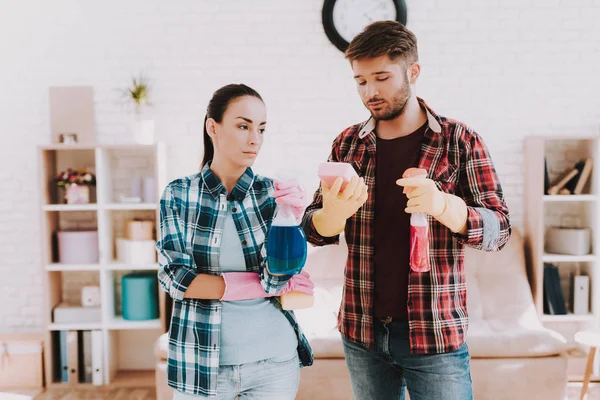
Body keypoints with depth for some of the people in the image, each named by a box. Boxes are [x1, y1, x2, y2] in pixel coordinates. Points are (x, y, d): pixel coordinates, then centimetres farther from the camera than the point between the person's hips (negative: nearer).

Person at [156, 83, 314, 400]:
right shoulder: (178, 194, -5)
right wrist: (262, 284, -12)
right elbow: (175, 278, -12)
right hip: (199, 361, -1)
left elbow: (276, 279, -9)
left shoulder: (272, 194, -4)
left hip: (273, 359, 1)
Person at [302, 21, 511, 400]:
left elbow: (499, 228, -7)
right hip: (363, 331, 3)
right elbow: (314, 231, 3)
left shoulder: (459, 140, -5)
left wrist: (442, 203, -27)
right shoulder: (348, 144, 3)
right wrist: (334, 211, -21)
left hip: (435, 333, -3)